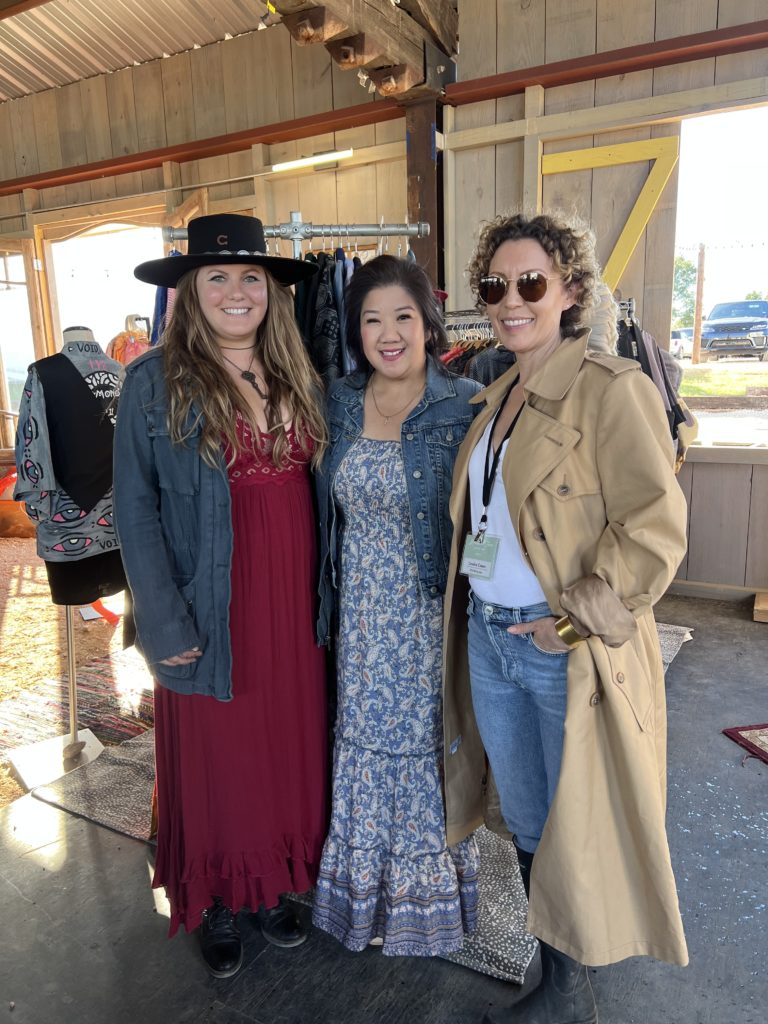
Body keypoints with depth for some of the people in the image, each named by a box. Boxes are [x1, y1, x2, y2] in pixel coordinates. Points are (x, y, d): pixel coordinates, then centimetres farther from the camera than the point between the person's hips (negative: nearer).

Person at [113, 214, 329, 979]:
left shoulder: (295, 375, 6)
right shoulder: (156, 381, -8)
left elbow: (317, 487, 8)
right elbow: (135, 510, -9)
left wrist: (323, 595, 3)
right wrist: (165, 625, -13)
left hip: (294, 603, 4)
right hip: (214, 612, -4)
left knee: (288, 752, 17)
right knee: (216, 763, 12)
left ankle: (275, 886, 42)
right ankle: (215, 908, 38)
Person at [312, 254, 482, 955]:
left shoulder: (466, 405, -11)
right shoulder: (339, 403, 2)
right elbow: (330, 509, 10)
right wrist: (332, 605, 10)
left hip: (432, 615, -3)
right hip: (362, 617, 4)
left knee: (425, 744, 13)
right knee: (366, 744, 17)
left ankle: (430, 896, 40)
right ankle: (368, 892, 42)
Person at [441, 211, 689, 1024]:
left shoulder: (611, 388, -13)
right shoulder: (496, 397, 11)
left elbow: (654, 528, -18)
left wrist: (575, 619, -18)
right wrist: (474, 614, 10)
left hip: (568, 650, -7)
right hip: (488, 638, 7)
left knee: (577, 829, 12)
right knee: (525, 825, 20)